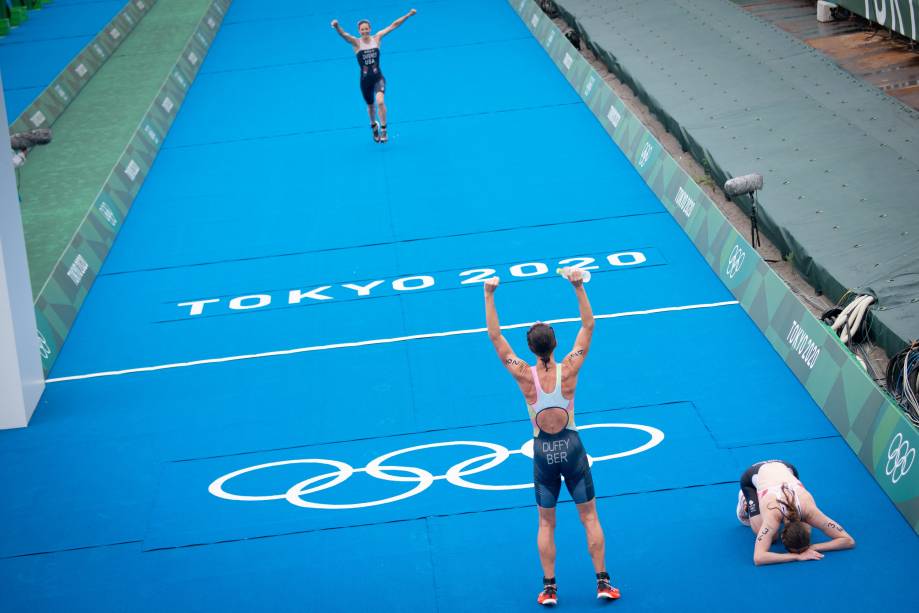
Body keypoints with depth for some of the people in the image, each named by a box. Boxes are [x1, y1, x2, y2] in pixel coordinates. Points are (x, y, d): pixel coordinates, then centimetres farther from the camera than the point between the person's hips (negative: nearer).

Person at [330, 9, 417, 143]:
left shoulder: (376, 38, -3)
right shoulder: (356, 42, -8)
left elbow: (393, 25, -1)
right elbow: (343, 35, -27)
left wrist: (408, 14, -3)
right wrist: (337, 27, -50)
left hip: (378, 78, -1)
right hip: (365, 80, 1)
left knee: (380, 101, -26)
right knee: (370, 106, 19)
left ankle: (383, 131, -14)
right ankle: (374, 126, 50)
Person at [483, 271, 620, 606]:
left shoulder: (525, 375, -14)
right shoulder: (569, 369, -14)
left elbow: (495, 336, -10)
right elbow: (588, 326, -7)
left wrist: (489, 296, -10)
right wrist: (579, 287, -10)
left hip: (543, 452, 0)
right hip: (571, 448, 0)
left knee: (546, 522, 13)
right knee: (589, 517, 11)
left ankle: (549, 588, 13)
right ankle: (603, 582, 11)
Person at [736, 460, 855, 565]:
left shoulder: (809, 510, -38)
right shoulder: (772, 514, -45)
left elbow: (849, 541, -33)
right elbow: (758, 558, -55)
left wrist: (813, 547, -42)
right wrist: (798, 556, -53)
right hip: (753, 475, -3)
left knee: (806, 527, -5)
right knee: (770, 536, -10)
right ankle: (746, 501, 17)